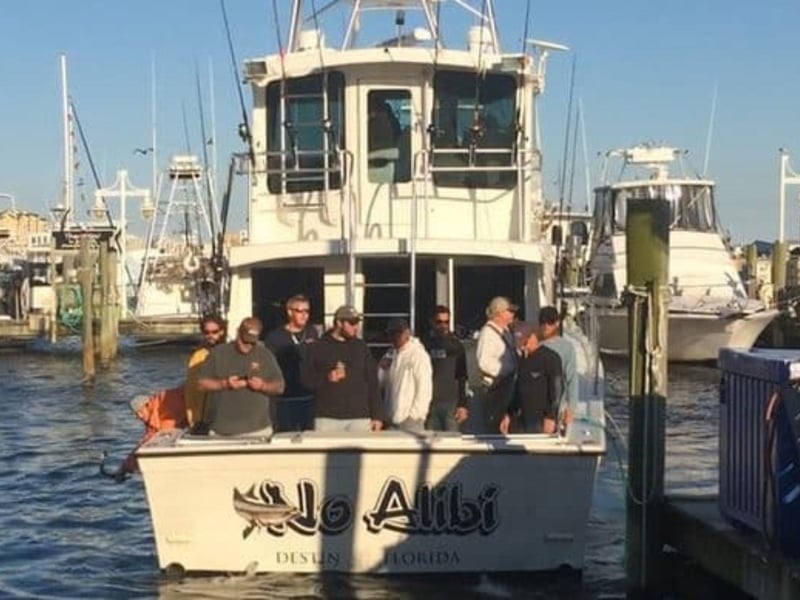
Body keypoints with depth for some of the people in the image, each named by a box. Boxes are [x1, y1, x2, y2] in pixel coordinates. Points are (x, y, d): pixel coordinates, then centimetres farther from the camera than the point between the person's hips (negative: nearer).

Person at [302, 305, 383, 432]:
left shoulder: (361, 347, 11)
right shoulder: (318, 348, 6)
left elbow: (372, 383, 10)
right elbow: (306, 379, 3)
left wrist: (377, 416, 4)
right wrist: (327, 378, -15)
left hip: (360, 418, 1)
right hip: (327, 418, -1)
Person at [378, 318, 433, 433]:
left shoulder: (418, 354, -6)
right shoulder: (390, 355, 14)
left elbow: (424, 389, -9)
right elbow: (381, 384, 16)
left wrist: (414, 415, -12)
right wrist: (382, 369, -3)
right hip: (392, 419, 6)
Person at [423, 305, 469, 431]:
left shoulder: (456, 345, 6)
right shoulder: (425, 344, 7)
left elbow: (462, 378, 5)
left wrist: (462, 405, -1)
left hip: (451, 402, -1)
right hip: (429, 403, 1)